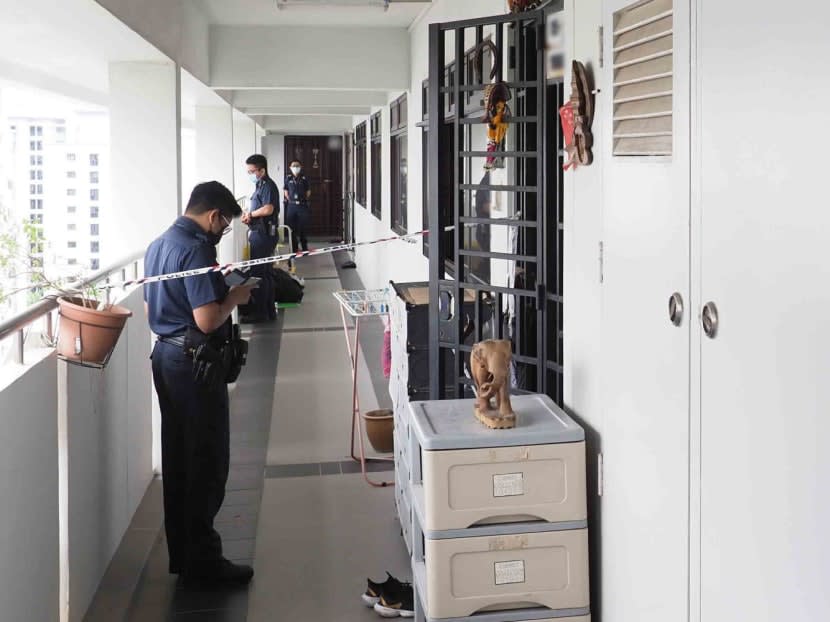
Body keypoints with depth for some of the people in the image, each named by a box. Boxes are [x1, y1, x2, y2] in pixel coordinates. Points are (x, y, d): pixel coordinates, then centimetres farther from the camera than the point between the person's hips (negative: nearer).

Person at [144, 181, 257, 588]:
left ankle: (181, 554, 23)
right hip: (194, 363, -10)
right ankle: (202, 561, 6)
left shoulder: (157, 246, 11)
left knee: (177, 458, 15)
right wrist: (234, 298, -8)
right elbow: (207, 321, -26)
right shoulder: (196, 250, -19)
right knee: (207, 462, -1)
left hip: (165, 355, 10)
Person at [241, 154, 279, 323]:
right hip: (259, 233, 10)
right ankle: (269, 311, 21)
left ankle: (259, 312, 1)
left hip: (263, 234, -10)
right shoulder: (261, 185, 16)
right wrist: (249, 216, 3)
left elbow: (268, 209, -27)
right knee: (264, 274, 14)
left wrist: (251, 214, -11)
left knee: (258, 274, -5)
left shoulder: (267, 186, -14)